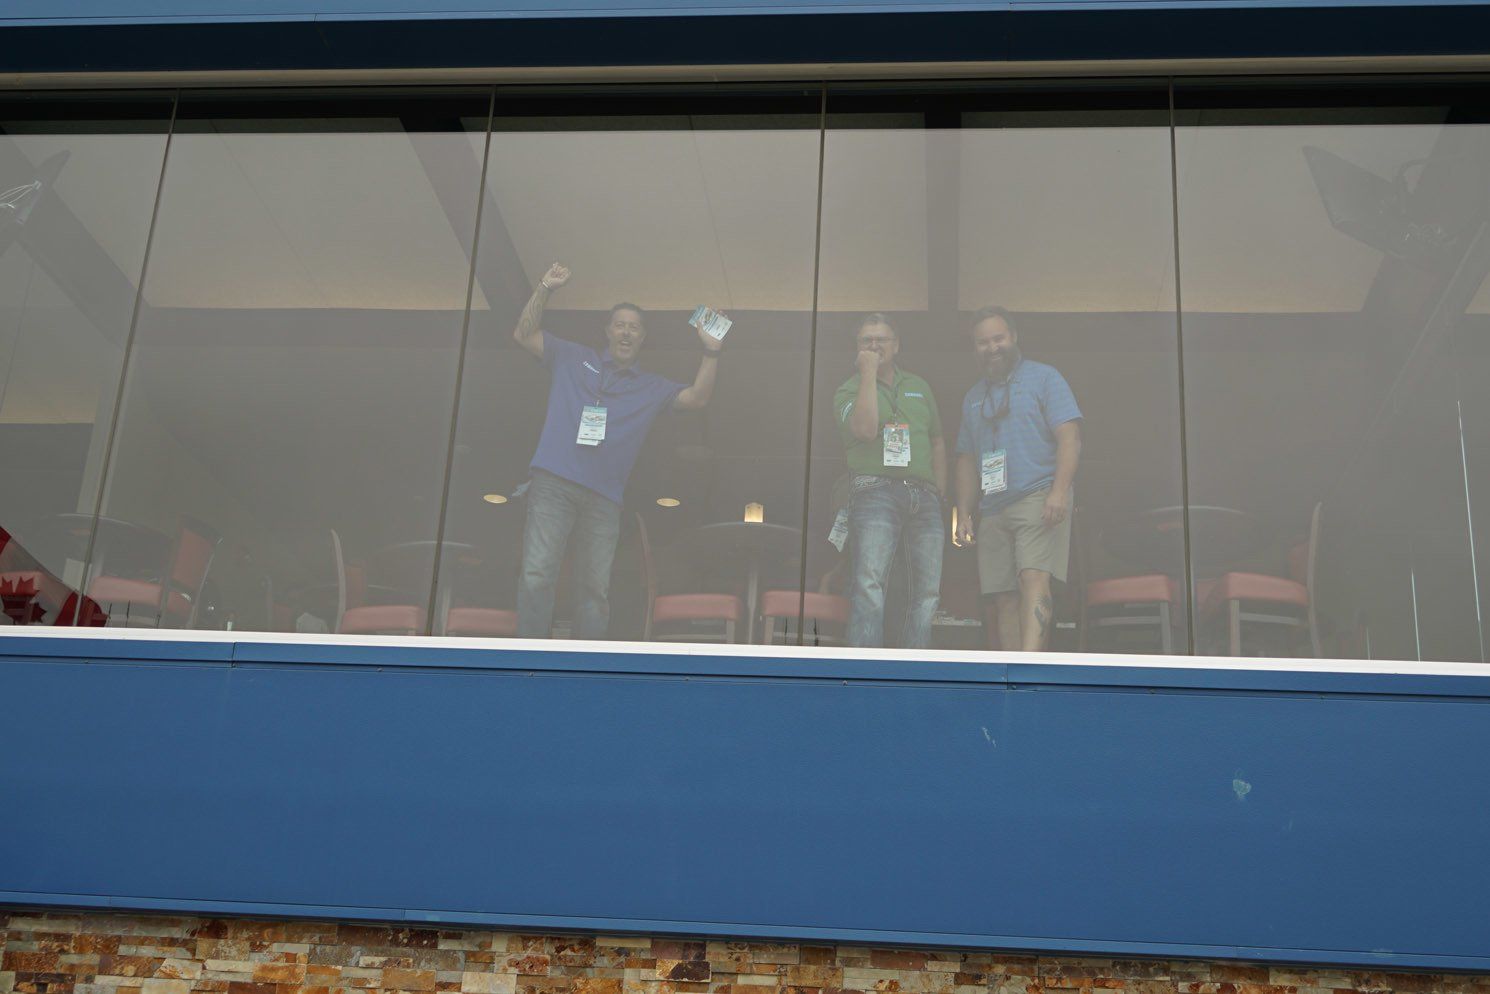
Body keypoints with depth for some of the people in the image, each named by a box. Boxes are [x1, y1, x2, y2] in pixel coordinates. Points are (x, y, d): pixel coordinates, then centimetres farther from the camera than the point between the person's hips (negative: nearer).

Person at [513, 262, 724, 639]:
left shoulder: (652, 388, 18)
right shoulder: (572, 360, 15)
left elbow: (697, 398, 6)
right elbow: (524, 335, 11)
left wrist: (711, 354, -6)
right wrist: (544, 290, -1)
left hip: (604, 496, 2)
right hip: (554, 482, -2)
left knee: (595, 587, 4)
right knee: (536, 574, -12)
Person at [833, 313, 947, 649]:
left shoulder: (919, 387, 22)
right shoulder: (849, 391, 8)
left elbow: (937, 443, 25)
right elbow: (866, 429, -14)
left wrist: (939, 494, 15)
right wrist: (869, 373, -7)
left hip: (924, 495, 5)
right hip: (877, 491, -5)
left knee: (928, 589, 1)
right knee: (869, 584, -18)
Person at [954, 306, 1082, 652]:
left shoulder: (1043, 378, 5)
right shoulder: (973, 397, 23)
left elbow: (1069, 436, -5)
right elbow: (967, 461, 24)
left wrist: (1059, 492, -17)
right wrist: (963, 514, 14)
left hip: (1038, 498, -6)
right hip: (992, 510, 6)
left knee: (1034, 581, -22)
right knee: (1004, 599, 1)